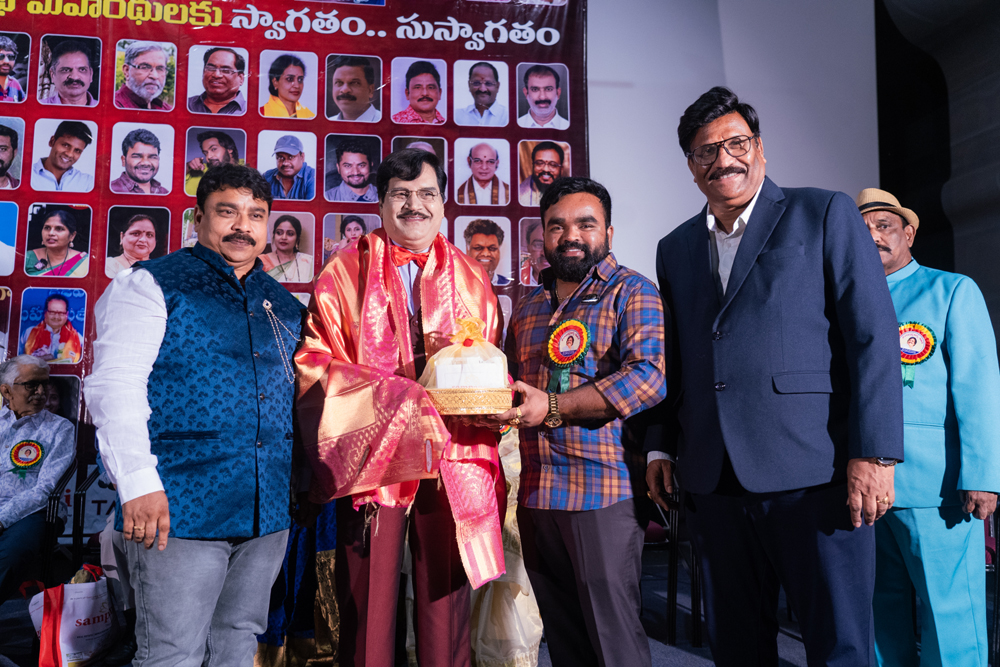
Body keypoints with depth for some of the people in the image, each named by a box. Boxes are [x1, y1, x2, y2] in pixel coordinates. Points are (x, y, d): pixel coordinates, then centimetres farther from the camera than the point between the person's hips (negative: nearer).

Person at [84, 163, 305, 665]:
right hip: (182, 509, -5)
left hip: (268, 511, 6)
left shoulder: (283, 304, 15)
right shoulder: (150, 285, -2)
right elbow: (114, 384, -11)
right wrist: (137, 482, -21)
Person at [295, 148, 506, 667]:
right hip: (371, 452, -2)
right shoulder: (344, 272, 5)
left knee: (446, 597, 6)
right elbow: (314, 363, -1)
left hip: (452, 460, 2)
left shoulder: (470, 278, 14)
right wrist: (394, 397, -15)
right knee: (369, 598, 3)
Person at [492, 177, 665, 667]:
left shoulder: (631, 292, -3)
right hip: (535, 493, 6)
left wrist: (552, 407, -21)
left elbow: (648, 376, -17)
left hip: (603, 492, -6)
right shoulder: (529, 306, 16)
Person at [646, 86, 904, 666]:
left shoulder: (826, 215, 3)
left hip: (814, 473, -4)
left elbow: (873, 336, -4)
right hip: (713, 482, 5)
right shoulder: (676, 248, 17)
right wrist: (662, 446, 12)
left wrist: (874, 453, -11)